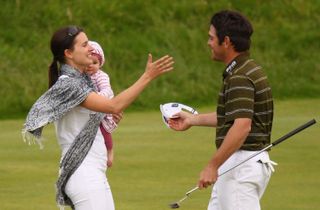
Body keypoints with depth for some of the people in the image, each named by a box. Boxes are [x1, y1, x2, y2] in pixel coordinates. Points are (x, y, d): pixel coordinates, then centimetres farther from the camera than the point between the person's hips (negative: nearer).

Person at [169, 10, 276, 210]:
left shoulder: (240, 77, -19)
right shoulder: (247, 70, 13)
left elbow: (242, 126, -29)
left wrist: (213, 166, -29)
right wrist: (193, 120, 33)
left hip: (242, 163, -11)